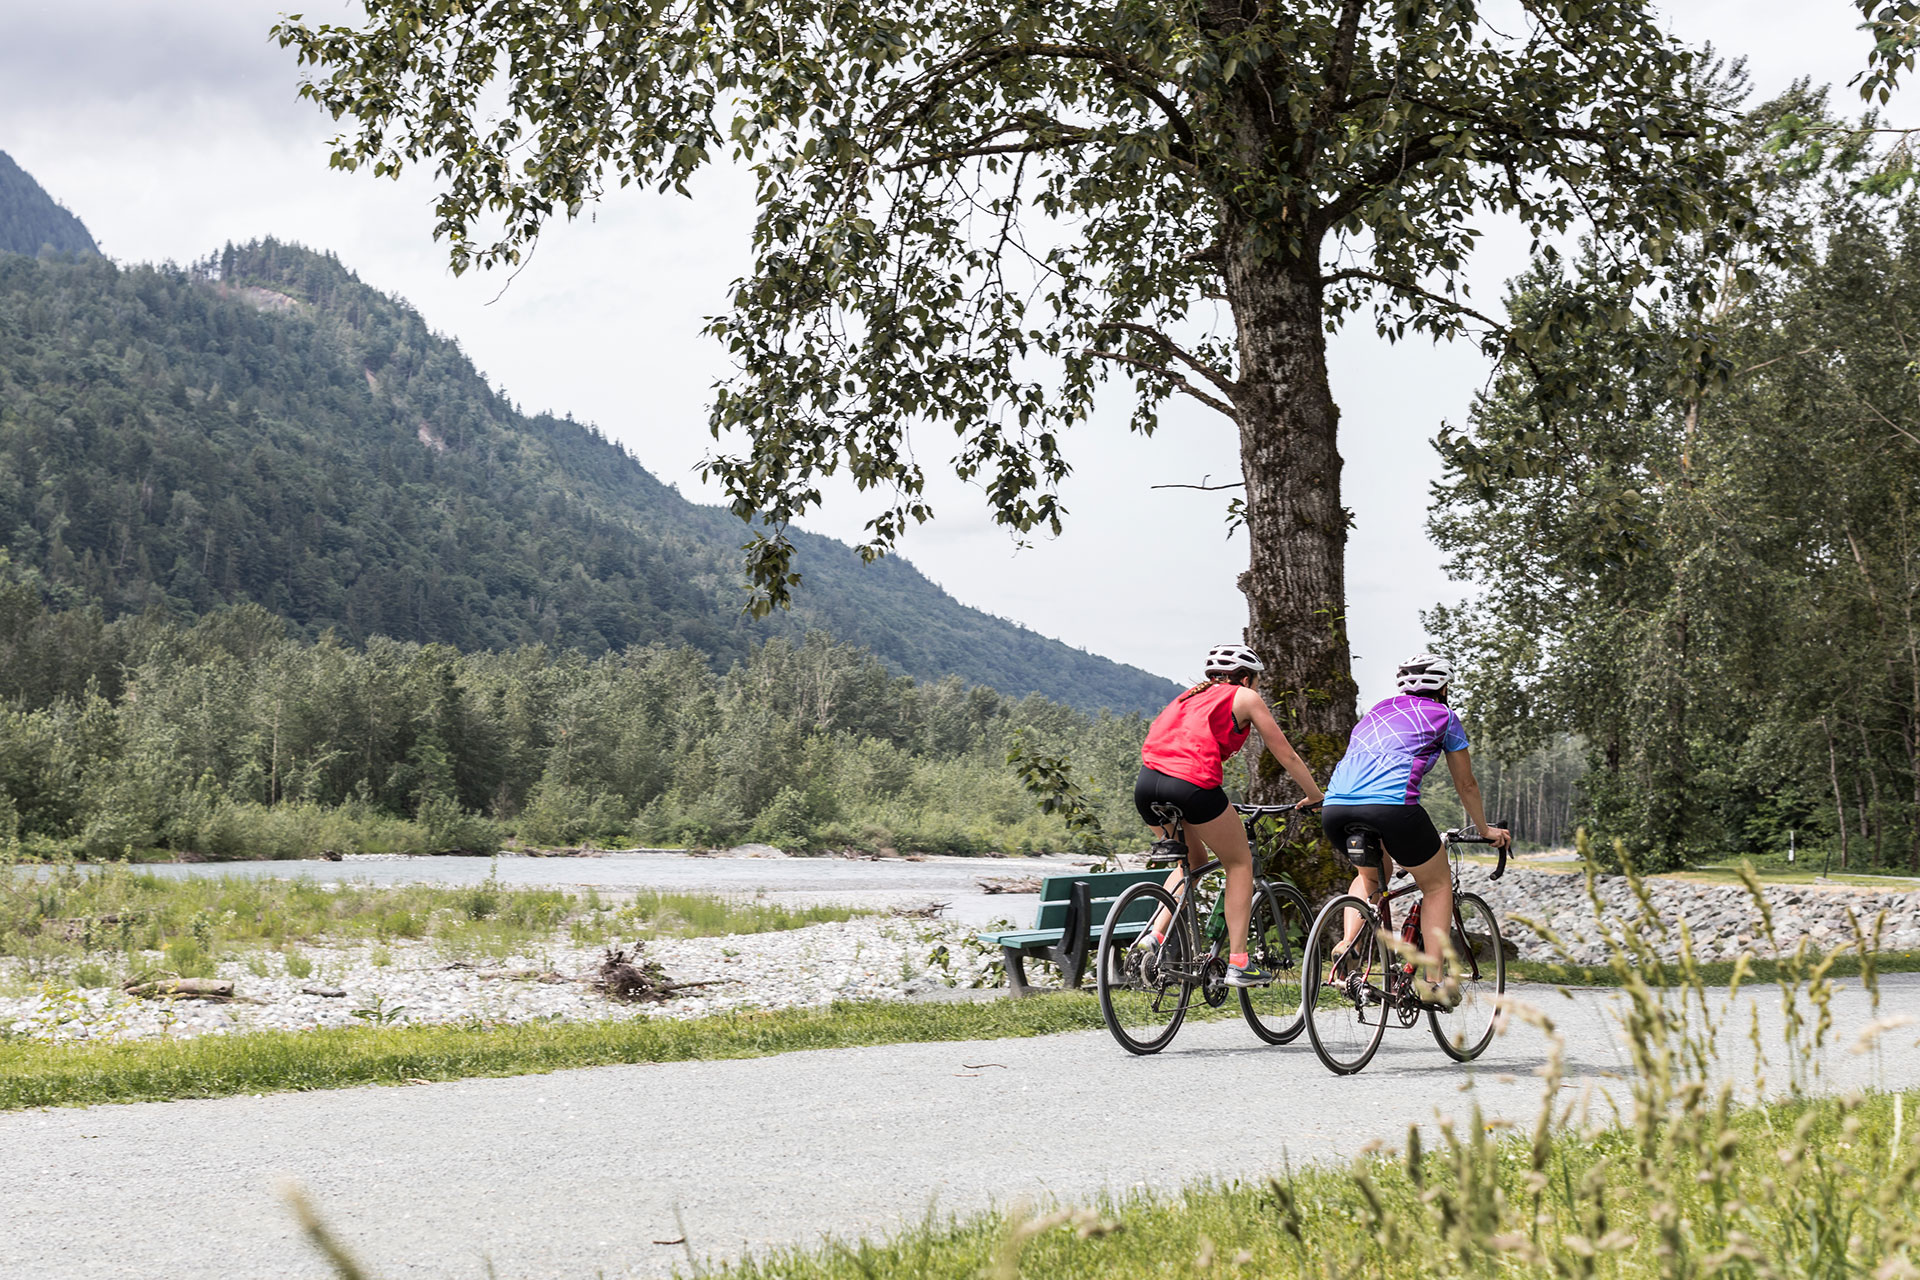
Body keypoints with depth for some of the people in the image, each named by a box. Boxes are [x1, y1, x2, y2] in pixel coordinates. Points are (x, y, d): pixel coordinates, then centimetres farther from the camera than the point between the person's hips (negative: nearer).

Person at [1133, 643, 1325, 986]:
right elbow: (1287, 756, 19)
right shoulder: (1245, 697, 16)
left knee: (1192, 862, 29)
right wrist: (1316, 798, 34)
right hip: (1192, 785, -6)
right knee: (1240, 863, 16)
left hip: (1146, 783, 6)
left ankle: (1154, 937, 10)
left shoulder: (1189, 697, 32)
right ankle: (1238, 964, 11)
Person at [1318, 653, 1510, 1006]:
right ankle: (1433, 981, 8)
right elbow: (1466, 785, 26)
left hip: (1335, 805, 5)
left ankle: (1348, 948, 10)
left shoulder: (1378, 711, 32)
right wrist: (1486, 830, 41)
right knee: (1438, 884, 16)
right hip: (1391, 804, -5)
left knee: (1372, 874, 32)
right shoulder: (1443, 716, 19)